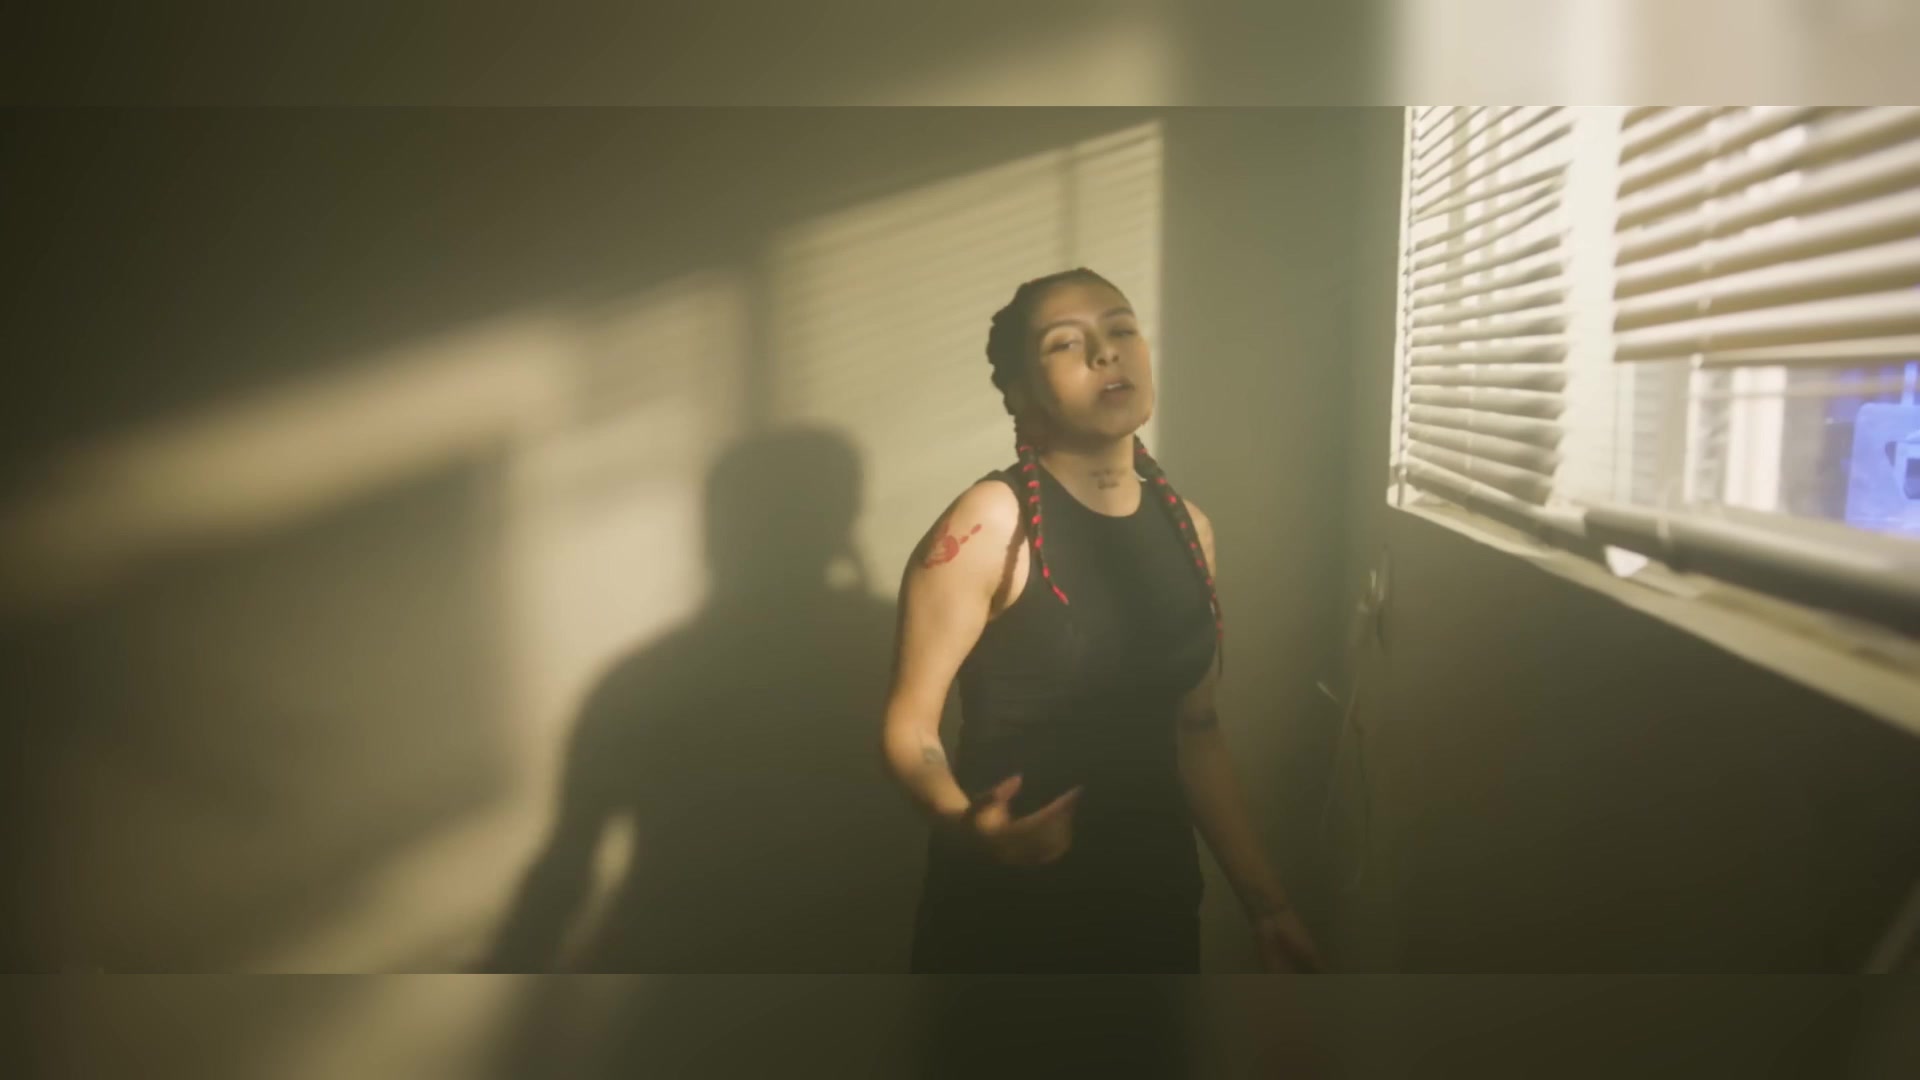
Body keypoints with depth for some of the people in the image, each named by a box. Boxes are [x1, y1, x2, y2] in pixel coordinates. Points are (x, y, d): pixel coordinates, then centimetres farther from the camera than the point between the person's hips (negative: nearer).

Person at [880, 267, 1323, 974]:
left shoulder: (1187, 525, 2)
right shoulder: (990, 521, -15)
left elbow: (1195, 727, 9)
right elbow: (910, 726, -13)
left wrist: (1264, 900, 9)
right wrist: (968, 822, -32)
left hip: (1155, 891, 5)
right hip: (1007, 902, -5)